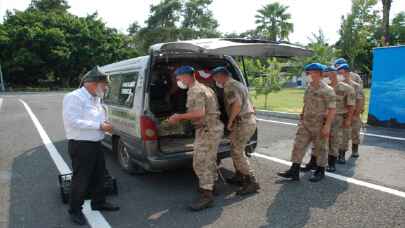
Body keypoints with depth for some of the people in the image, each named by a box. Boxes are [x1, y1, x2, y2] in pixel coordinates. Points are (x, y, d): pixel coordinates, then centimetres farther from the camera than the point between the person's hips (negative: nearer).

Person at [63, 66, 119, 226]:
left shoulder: (95, 98, 11)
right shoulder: (74, 97, -16)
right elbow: (73, 122, -25)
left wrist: (104, 124, 0)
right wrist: (99, 126, -23)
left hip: (96, 144, 9)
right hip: (80, 146, -9)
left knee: (99, 175, 20)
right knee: (81, 180, 4)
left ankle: (98, 202, 38)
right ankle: (75, 210, 24)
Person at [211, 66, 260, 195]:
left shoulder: (229, 86, -12)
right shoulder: (238, 84, 20)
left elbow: (237, 104, -28)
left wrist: (230, 122, -18)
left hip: (243, 123, -10)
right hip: (250, 120, 10)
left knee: (237, 153, -5)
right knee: (237, 150, 20)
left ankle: (251, 183, -2)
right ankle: (239, 177, 30)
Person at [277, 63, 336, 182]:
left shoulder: (327, 90, -14)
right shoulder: (309, 88, 9)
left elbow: (332, 109, -17)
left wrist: (327, 126, -21)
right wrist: (302, 116, 18)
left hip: (320, 125, -7)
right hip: (305, 123, 7)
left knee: (321, 149, 9)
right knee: (298, 146, 3)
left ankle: (320, 172, 25)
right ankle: (294, 171, 8)